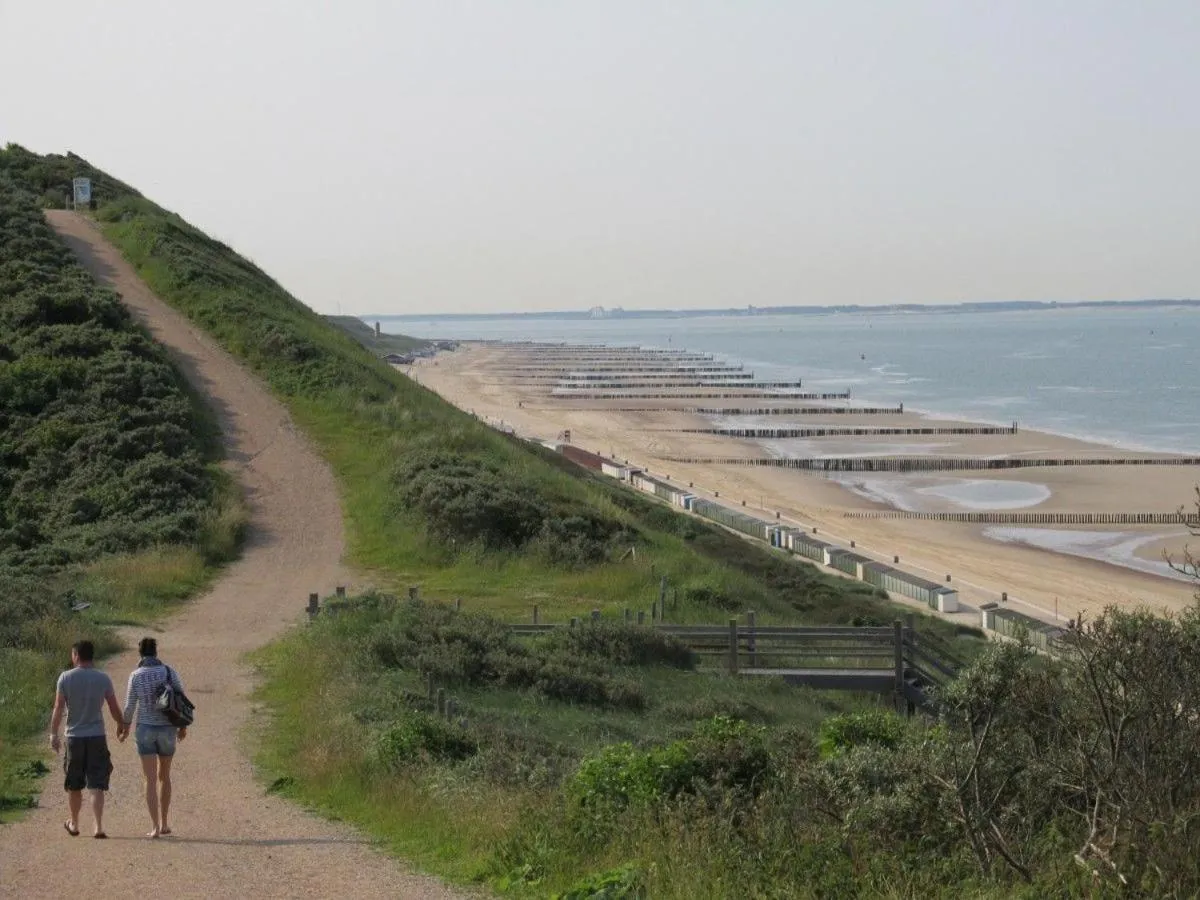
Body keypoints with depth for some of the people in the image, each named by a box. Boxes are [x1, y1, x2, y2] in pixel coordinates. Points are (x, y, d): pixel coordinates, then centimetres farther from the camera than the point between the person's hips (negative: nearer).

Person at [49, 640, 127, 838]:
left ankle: (74, 824, 28)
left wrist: (53, 734, -1)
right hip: (97, 738, 0)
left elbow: (58, 709, -7)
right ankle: (98, 826, -10)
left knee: (74, 786, 14)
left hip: (74, 737, 0)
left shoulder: (65, 678, -5)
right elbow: (114, 708, 4)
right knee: (97, 785, 0)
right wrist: (122, 726, 21)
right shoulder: (103, 679, -2)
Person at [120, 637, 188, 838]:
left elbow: (130, 706, -4)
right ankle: (164, 823, 24)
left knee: (151, 780, 0)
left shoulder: (136, 676, -8)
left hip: (145, 730, -2)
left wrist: (126, 728, 15)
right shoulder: (170, 672, -4)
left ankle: (155, 827, -9)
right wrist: (183, 727, 13)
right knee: (164, 776, 20)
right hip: (167, 730, 2)